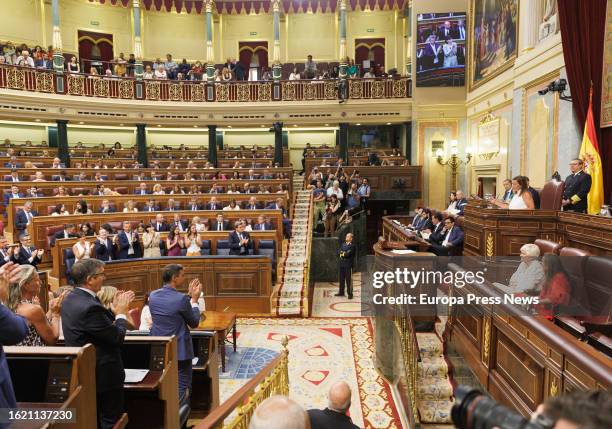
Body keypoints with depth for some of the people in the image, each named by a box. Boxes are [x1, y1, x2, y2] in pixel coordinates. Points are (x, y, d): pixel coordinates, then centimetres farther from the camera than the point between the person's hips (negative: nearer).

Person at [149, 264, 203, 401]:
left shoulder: (153, 296, -1)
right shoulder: (182, 299, -20)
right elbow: (194, 323, -7)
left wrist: (189, 296, 16)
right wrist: (194, 300, 0)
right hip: (179, 350, -6)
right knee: (181, 389, 7)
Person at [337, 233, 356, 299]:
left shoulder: (352, 246, -6)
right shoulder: (343, 244, 16)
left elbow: (348, 254, -17)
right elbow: (339, 253, 7)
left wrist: (342, 254, -3)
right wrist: (345, 253, -9)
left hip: (348, 265, -6)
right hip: (342, 264, 6)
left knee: (349, 280, -3)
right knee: (341, 279, 12)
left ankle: (350, 294, 2)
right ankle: (341, 292, 23)